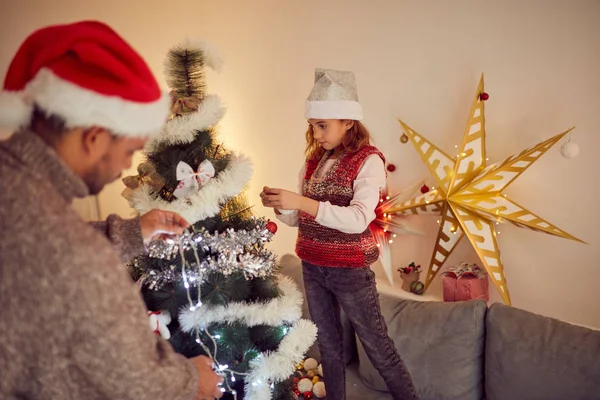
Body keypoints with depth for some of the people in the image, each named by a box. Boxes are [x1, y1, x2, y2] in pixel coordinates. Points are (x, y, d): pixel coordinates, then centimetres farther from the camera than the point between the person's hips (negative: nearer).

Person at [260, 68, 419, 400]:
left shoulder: (368, 160, -13)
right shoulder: (313, 161, 5)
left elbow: (358, 219, -26)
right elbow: (299, 219, 8)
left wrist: (302, 202, -33)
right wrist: (280, 206, -14)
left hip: (349, 270, -6)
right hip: (312, 267, 6)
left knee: (377, 346, 7)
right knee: (328, 345, 19)